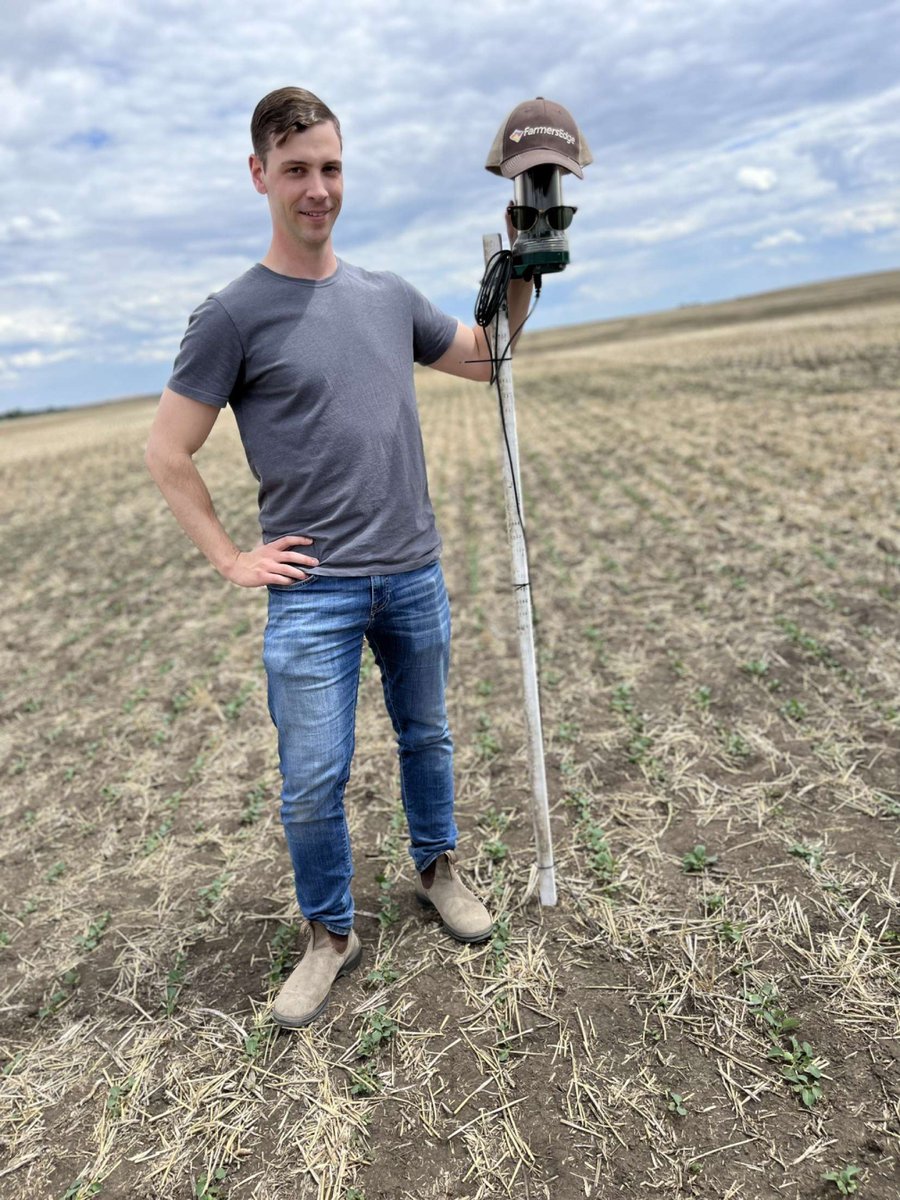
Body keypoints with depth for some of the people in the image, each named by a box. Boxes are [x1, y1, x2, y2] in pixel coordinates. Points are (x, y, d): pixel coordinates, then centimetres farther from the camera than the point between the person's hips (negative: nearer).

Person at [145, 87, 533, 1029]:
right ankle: (331, 934, 25)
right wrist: (232, 560, -5)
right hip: (314, 593, -4)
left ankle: (437, 869, 41)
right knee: (312, 784, 1)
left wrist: (518, 274, 8)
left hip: (415, 576, 4)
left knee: (426, 739, 18)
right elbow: (167, 454, -1)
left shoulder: (389, 297, 9)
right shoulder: (233, 316, -5)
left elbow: (487, 359, 22)